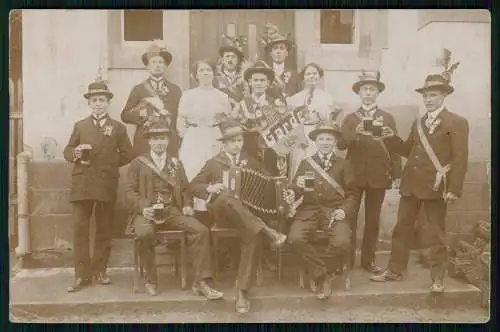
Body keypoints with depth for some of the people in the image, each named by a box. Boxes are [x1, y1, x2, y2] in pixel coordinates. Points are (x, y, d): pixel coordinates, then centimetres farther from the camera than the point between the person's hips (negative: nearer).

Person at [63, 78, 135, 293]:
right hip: (81, 184, 1)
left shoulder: (118, 128, 12)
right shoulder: (80, 126, 16)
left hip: (106, 186, 0)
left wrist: (109, 163, -1)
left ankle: (100, 271, 15)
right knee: (80, 229, -5)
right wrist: (76, 153, -7)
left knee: (104, 230, 5)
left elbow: (127, 154, 10)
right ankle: (82, 275, -1)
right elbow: (67, 151, 14)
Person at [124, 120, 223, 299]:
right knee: (145, 233, -37)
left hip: (172, 211, 3)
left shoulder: (176, 163, 19)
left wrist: (188, 205, -1)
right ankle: (151, 280, -14)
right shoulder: (137, 163, 9)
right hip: (147, 212, -3)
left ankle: (201, 282, -17)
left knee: (201, 230, -22)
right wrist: (142, 208, -15)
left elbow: (184, 189, 20)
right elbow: (130, 191, 2)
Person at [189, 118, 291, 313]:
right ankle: (268, 232, -39)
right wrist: (210, 189, -12)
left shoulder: (250, 162, 17)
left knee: (252, 236, -32)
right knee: (227, 198, -39)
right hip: (221, 212, -2)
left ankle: (242, 292, -31)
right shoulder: (214, 163, 10)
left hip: (247, 213, 2)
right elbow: (193, 186, 9)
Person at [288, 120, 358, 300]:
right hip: (309, 209, 1)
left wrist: (345, 210, -9)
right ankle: (321, 275, -8)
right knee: (295, 239, -28)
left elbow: (352, 192, 11)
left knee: (342, 242, -30)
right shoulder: (305, 163, 16)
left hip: (334, 211, -1)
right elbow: (295, 193, 12)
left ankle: (327, 272, 1)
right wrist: (298, 187, -12)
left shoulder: (343, 165, 14)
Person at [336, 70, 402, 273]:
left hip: (379, 176, 1)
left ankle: (368, 260, 15)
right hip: (354, 175, 0)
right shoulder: (350, 119, 9)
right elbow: (340, 145, -4)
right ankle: (347, 260, 8)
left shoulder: (388, 118, 9)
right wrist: (355, 133, -22)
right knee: (349, 218, 0)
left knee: (373, 219, 6)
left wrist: (397, 175, 0)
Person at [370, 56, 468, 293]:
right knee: (401, 228, 10)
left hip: (435, 186, -6)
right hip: (411, 184, 6)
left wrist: (453, 189, -16)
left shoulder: (457, 122, -4)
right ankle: (394, 270, 21)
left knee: (437, 233, 4)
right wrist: (392, 139, 1)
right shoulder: (418, 123, 17)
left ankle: (437, 278, 14)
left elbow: (460, 158, -9)